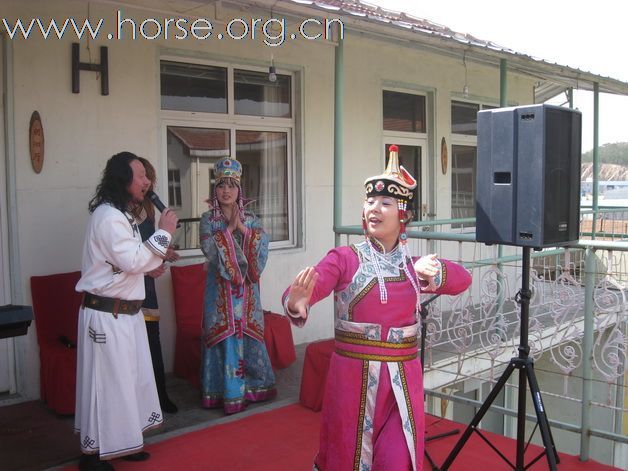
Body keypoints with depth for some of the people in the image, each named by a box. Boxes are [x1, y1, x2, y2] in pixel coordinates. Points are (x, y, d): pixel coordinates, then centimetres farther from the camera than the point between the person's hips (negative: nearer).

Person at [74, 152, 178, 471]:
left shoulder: (122, 214, 15)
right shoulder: (108, 216, -19)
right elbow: (132, 261, -25)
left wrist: (155, 259, 8)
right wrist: (164, 233, -17)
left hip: (125, 312, 10)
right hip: (106, 315, -10)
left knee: (130, 380, 17)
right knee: (107, 384, -2)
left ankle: (117, 442, 32)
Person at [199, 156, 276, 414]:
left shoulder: (250, 219, 7)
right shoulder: (207, 219, 0)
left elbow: (262, 243, -6)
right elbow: (209, 249, -15)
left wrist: (242, 227, -14)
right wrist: (229, 227, -12)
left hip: (246, 288, 2)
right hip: (220, 289, -2)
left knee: (247, 333, 7)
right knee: (224, 335, -1)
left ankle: (251, 385, 20)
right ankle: (227, 392, 9)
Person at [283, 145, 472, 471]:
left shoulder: (414, 266, 7)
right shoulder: (344, 258, -7)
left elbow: (463, 279, -1)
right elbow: (297, 295, -22)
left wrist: (429, 273, -21)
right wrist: (297, 302, -46)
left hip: (403, 378, 3)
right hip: (354, 374, -3)